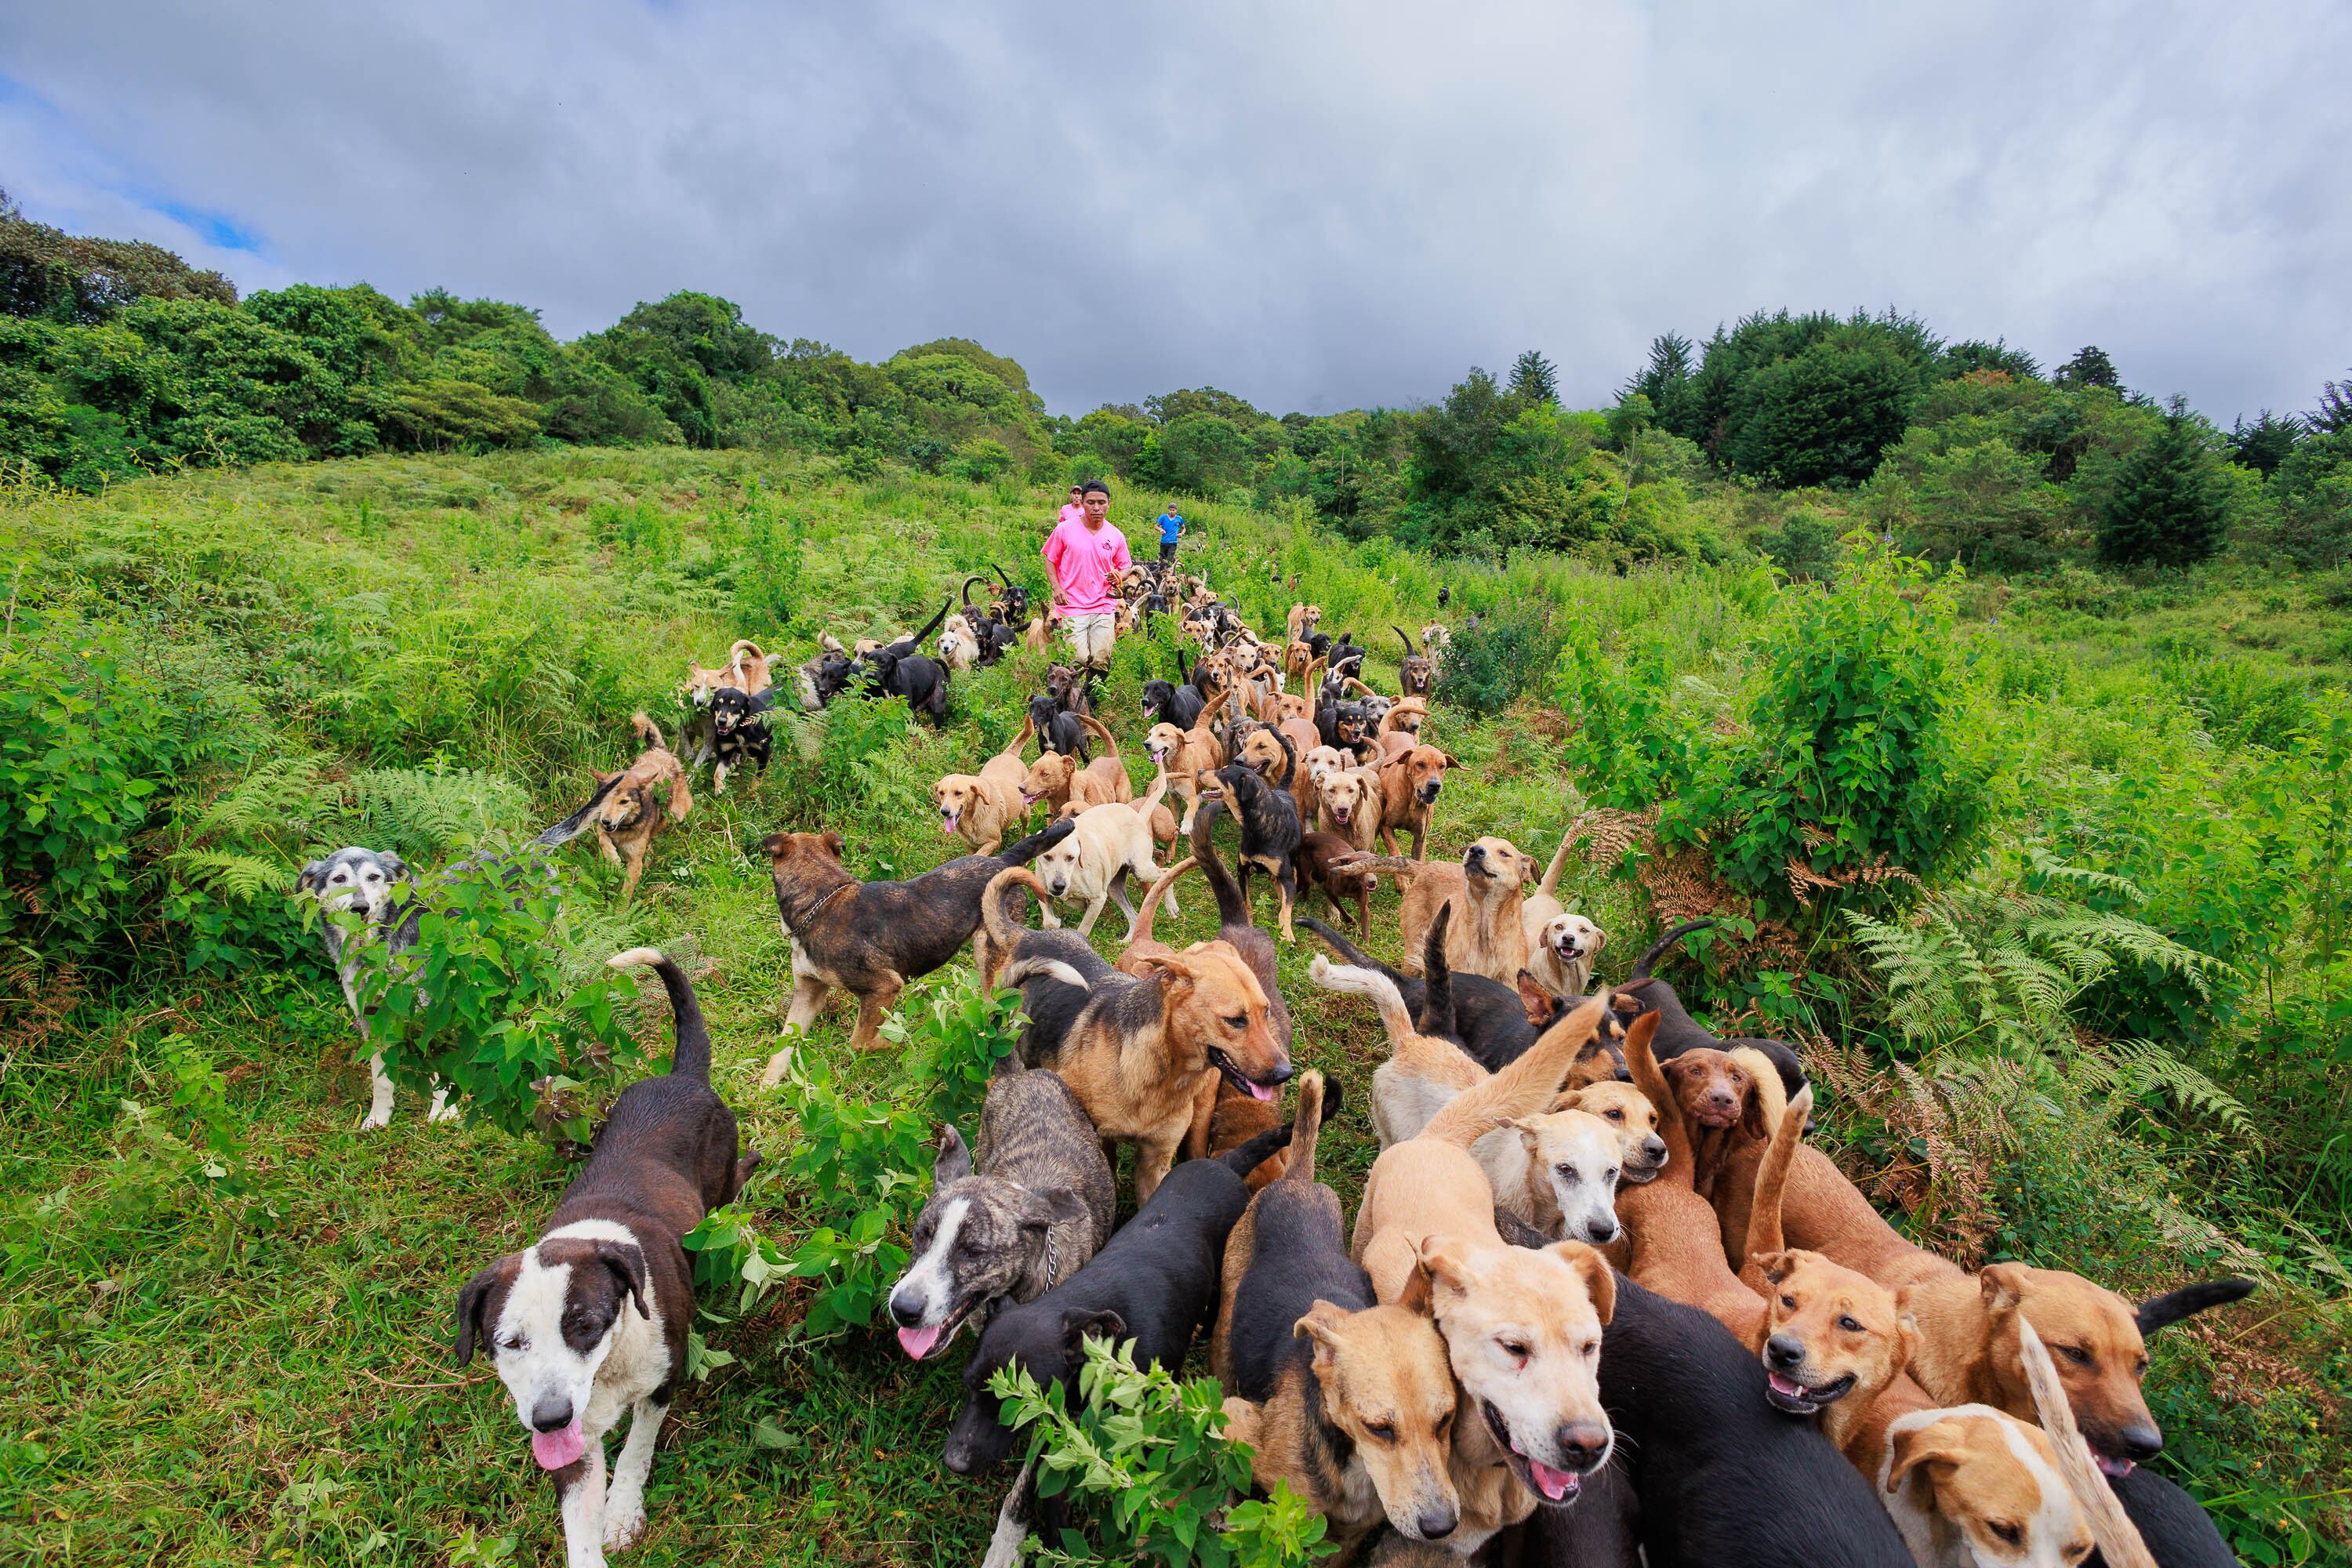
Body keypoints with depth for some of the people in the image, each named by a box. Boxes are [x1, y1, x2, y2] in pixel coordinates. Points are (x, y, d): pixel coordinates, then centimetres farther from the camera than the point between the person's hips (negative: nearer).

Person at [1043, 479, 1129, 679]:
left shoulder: (1116, 536, 5)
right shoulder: (1064, 529, -2)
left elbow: (1125, 566, 17)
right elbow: (1050, 561, 7)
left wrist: (1118, 576, -7)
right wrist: (1057, 588, -8)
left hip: (1103, 608, 3)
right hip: (1072, 608, -3)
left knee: (1101, 662, 2)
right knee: (1079, 660, -12)